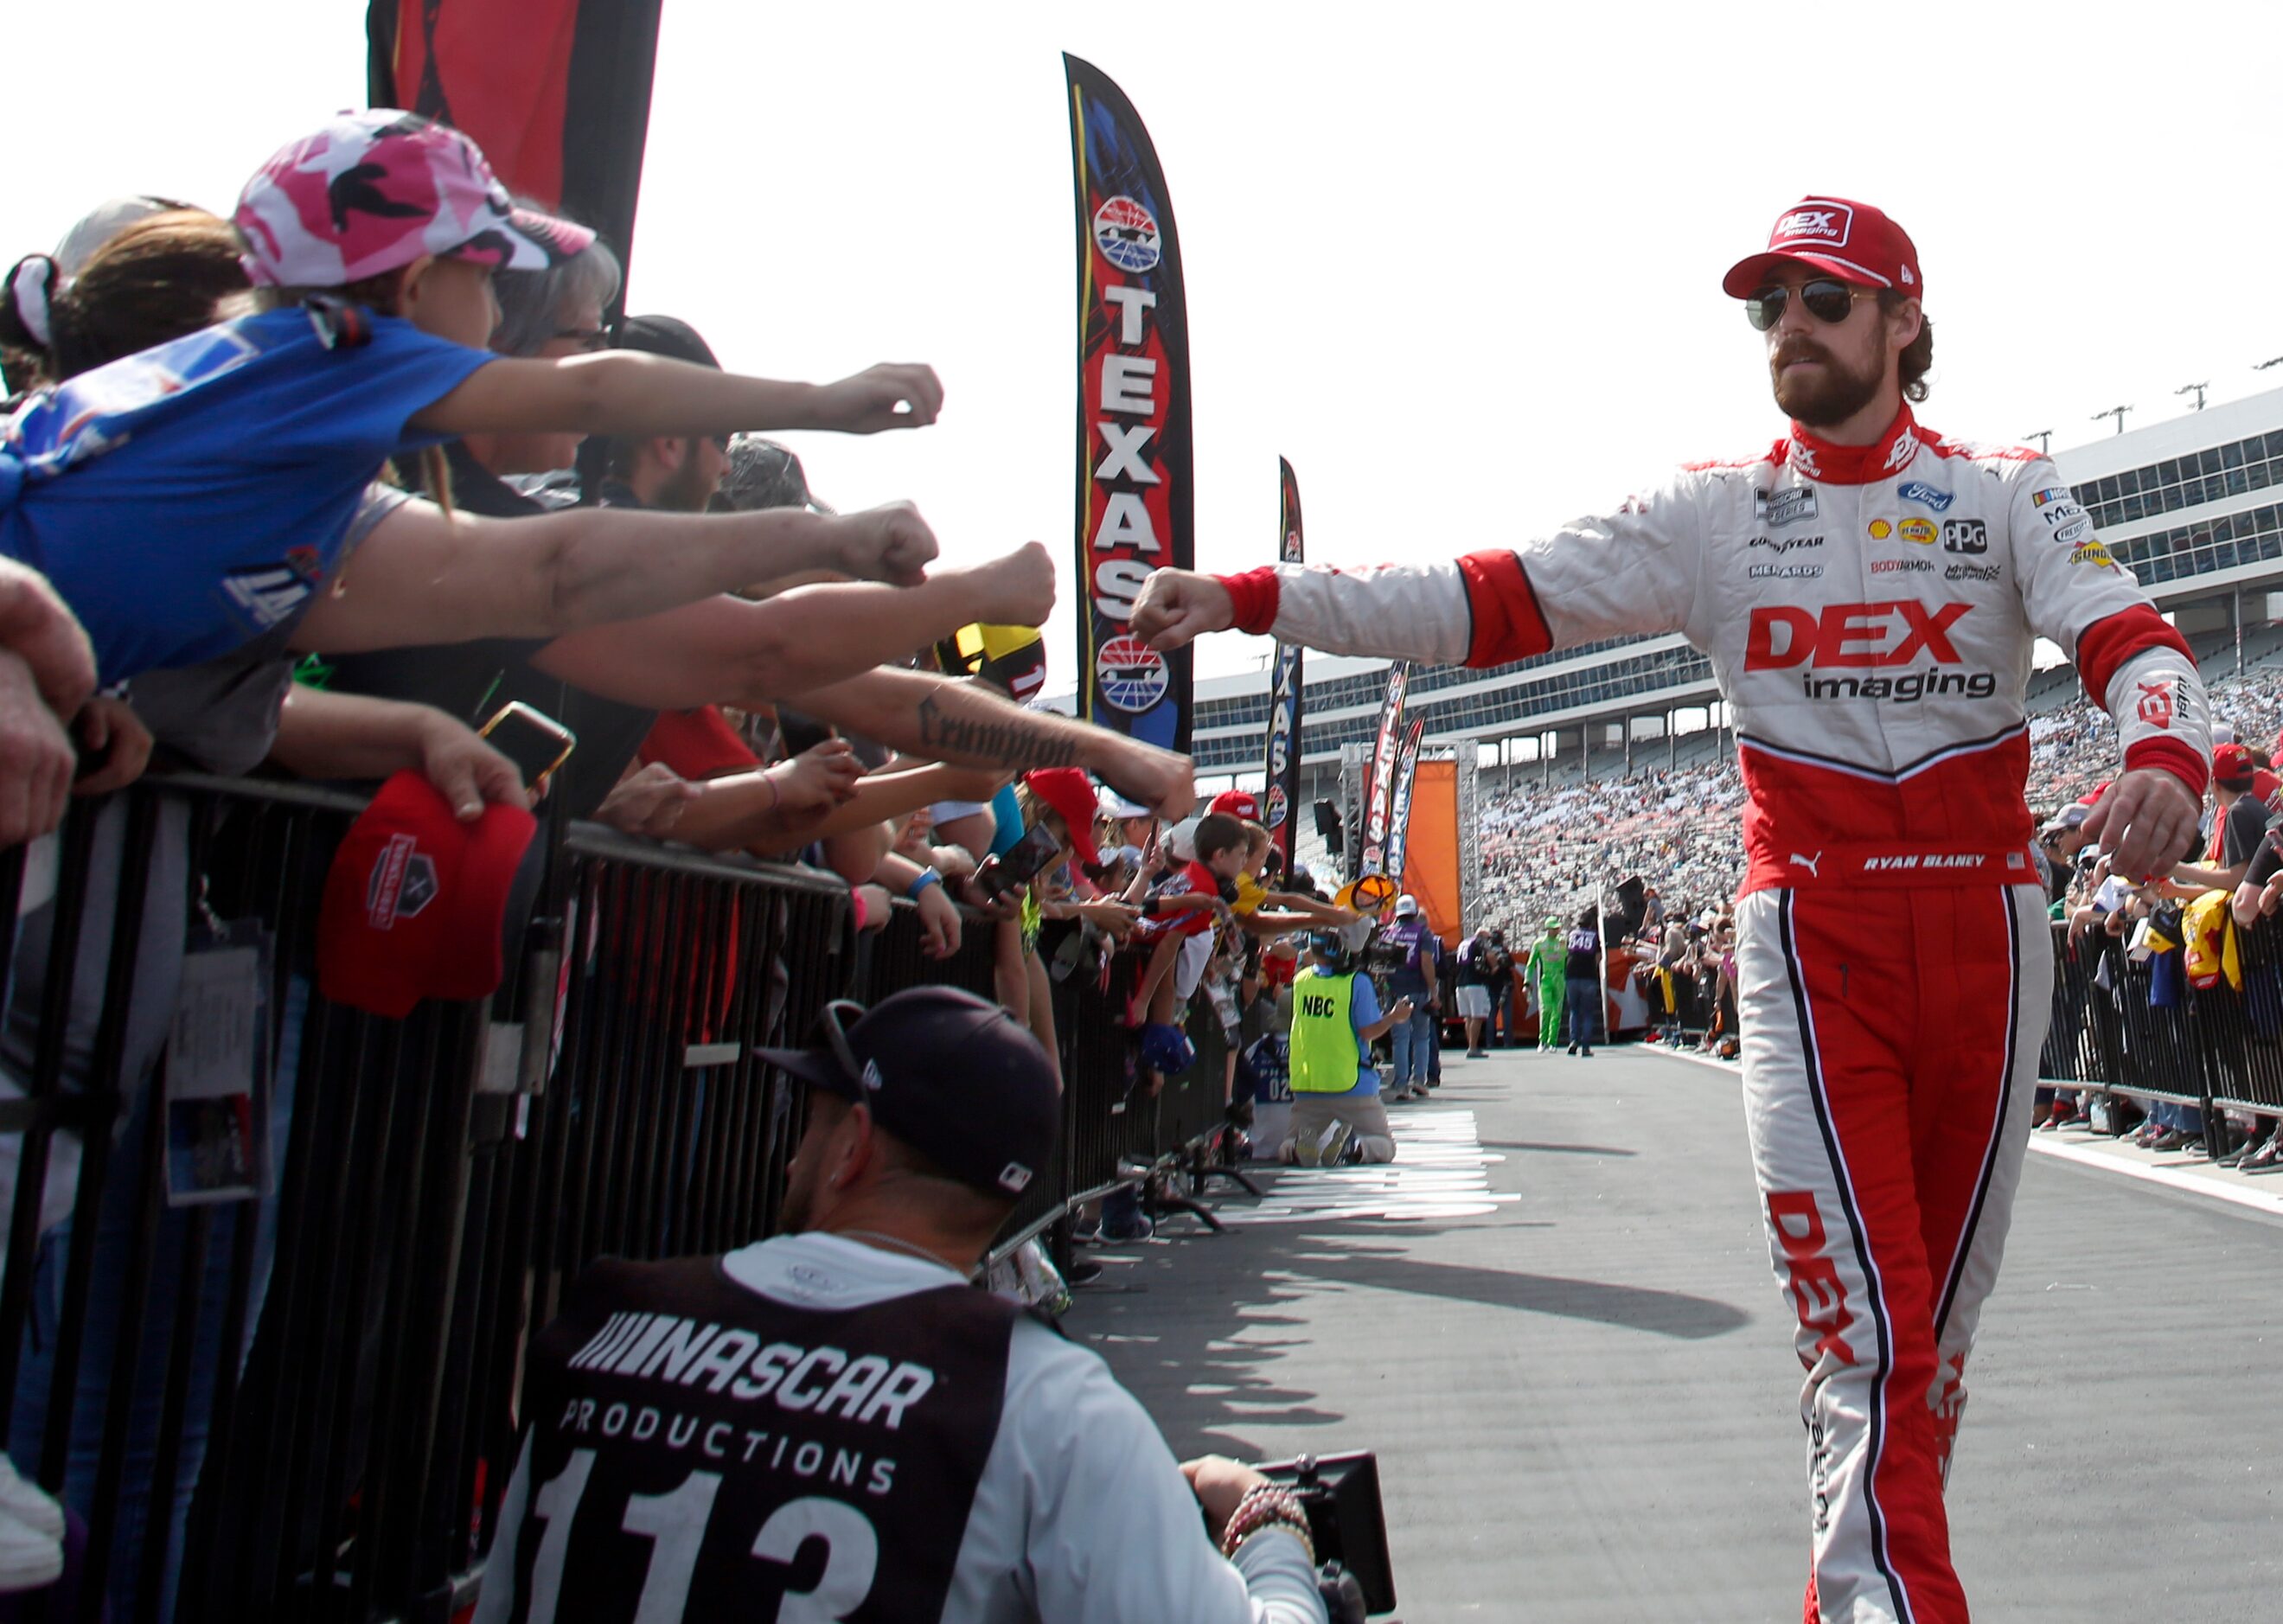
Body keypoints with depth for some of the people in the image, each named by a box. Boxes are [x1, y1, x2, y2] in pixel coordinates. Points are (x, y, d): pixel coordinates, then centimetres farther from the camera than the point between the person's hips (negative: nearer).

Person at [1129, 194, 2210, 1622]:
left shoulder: (2007, 492, 8)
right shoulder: (1715, 510, 4)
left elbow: (2134, 641, -6)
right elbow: (1492, 602, -5)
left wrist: (2164, 758, -31)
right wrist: (1251, 598, -15)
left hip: (1986, 926, 2)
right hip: (1809, 933, -2)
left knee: (1942, 1316, 12)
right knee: (1865, 1327, -10)